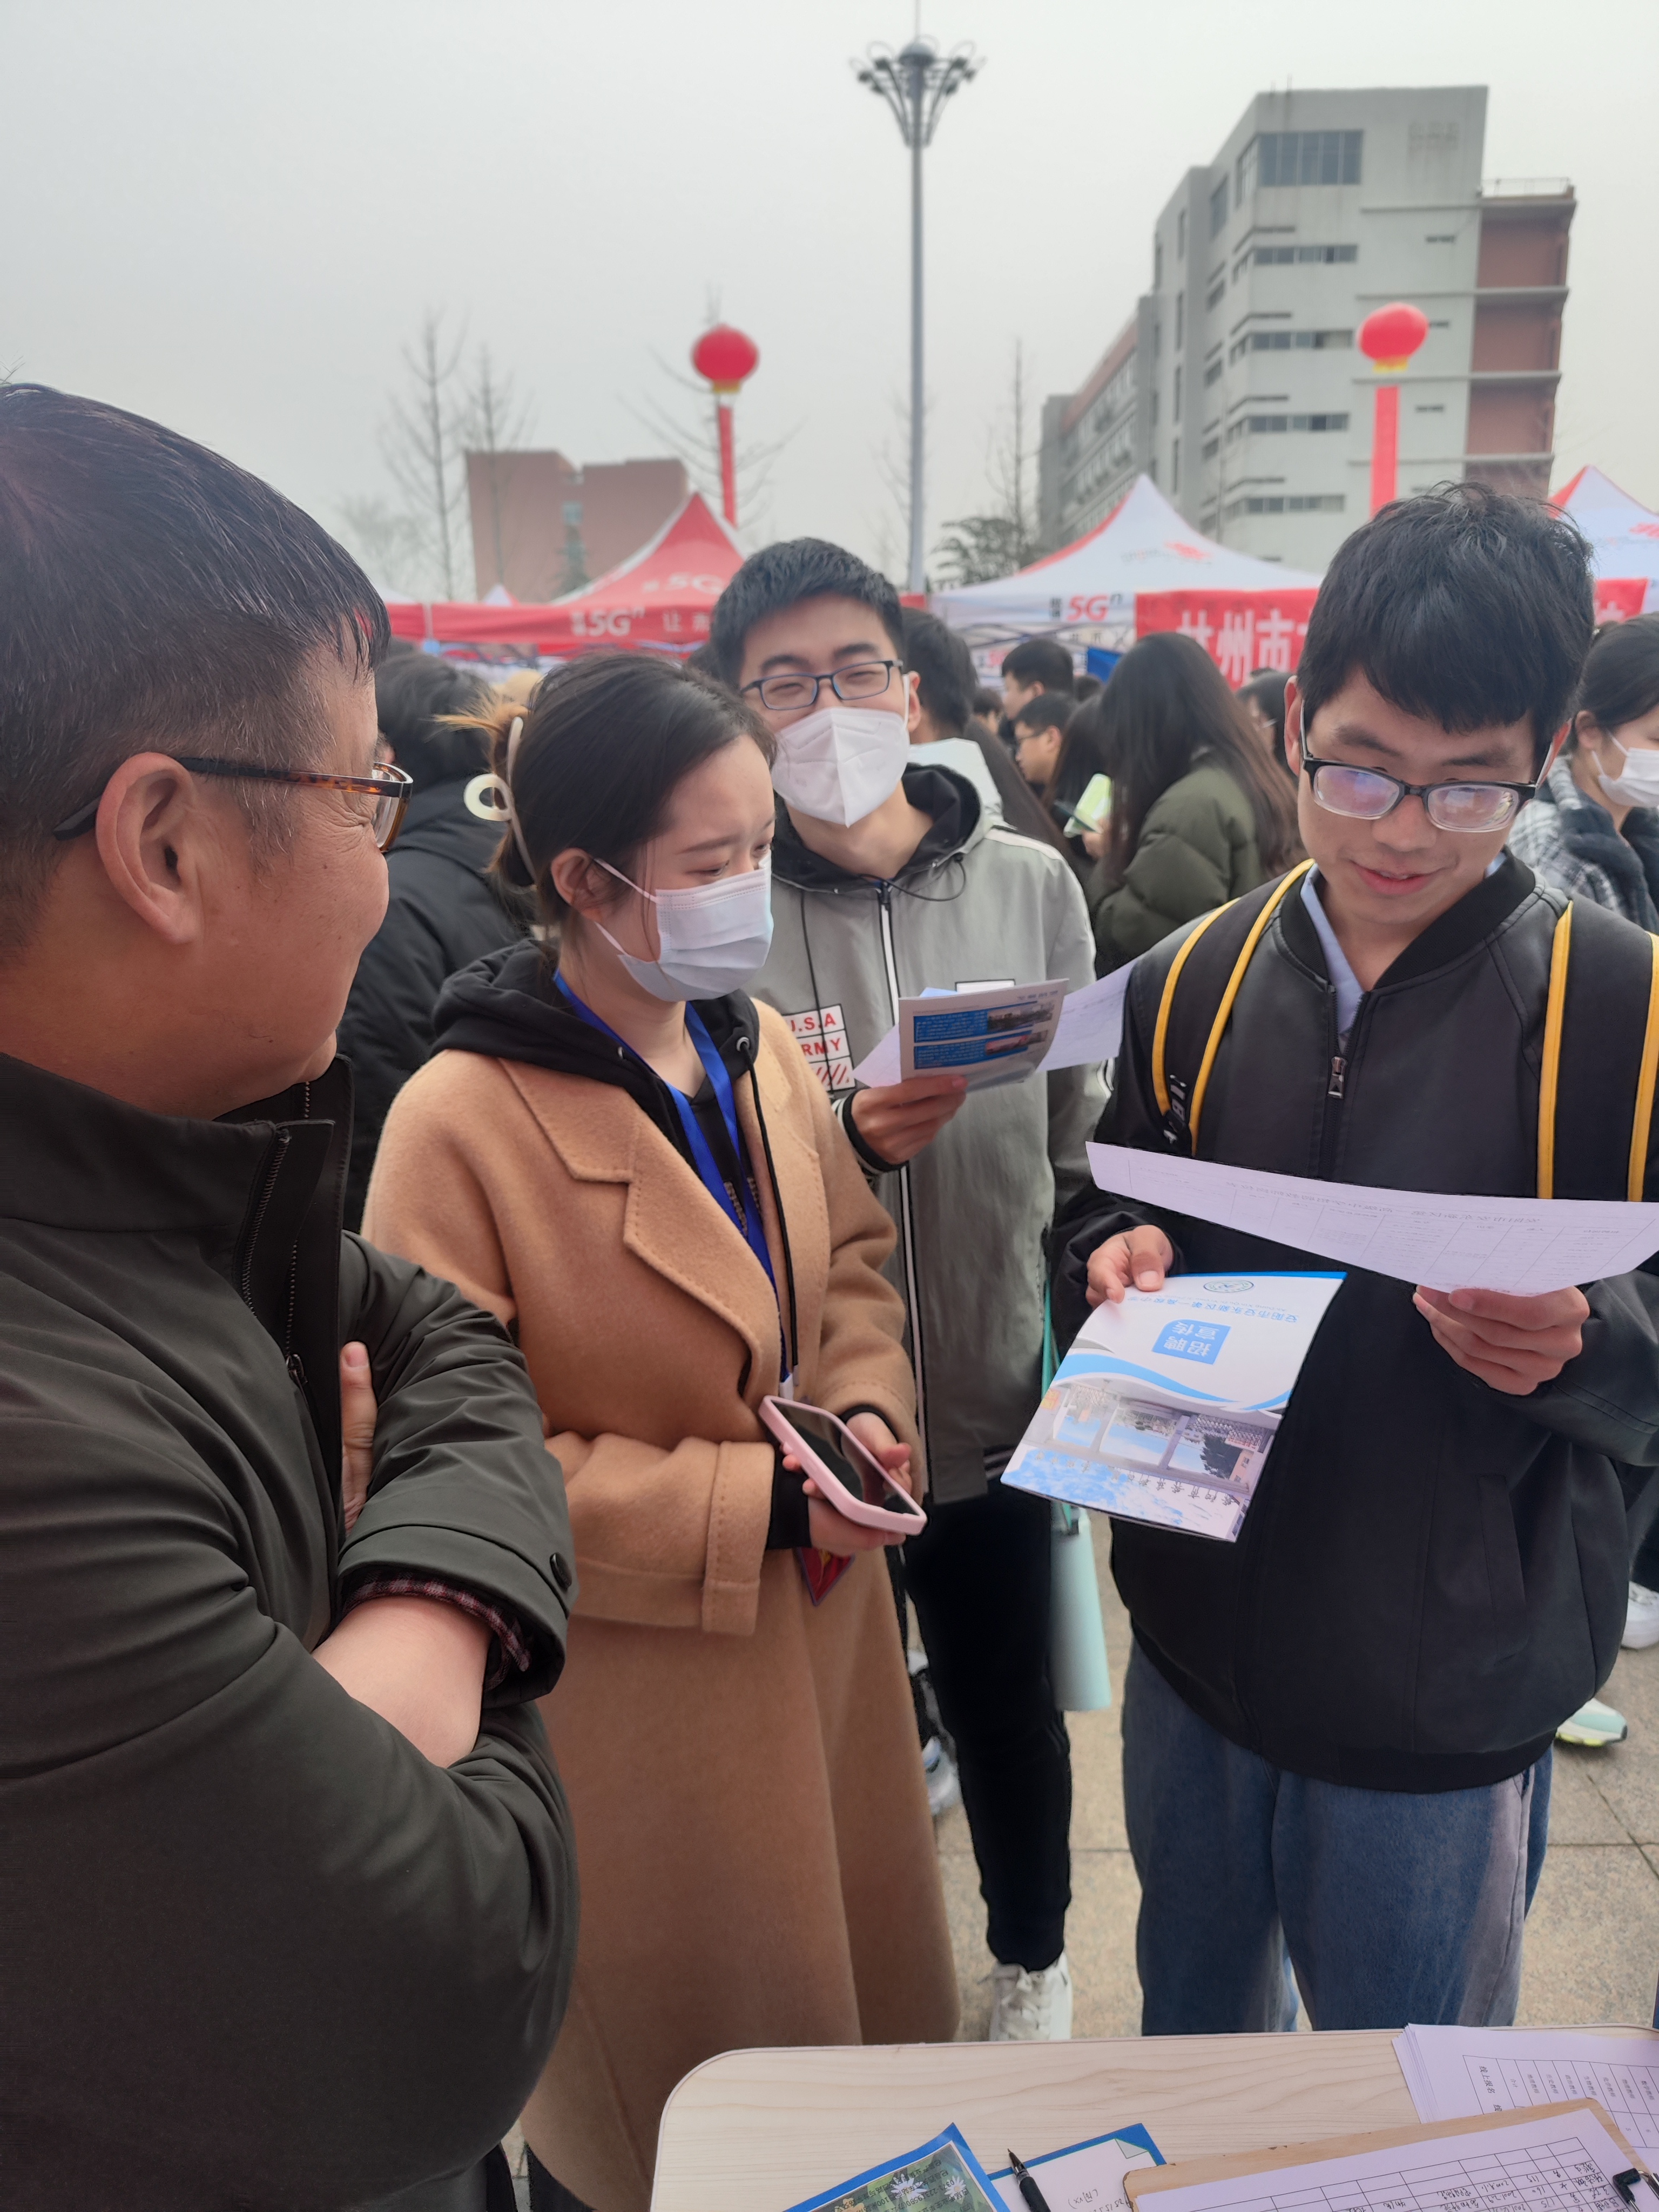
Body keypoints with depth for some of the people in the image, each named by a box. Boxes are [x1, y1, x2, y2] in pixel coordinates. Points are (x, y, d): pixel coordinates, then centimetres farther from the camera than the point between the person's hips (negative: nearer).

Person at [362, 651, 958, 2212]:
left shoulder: (761, 1048, -1)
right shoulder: (462, 1120, -22)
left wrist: (870, 1411, -7)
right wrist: (756, 1501, -21)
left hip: (825, 1646, 6)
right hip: (637, 1705, -6)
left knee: (855, 1985, 26)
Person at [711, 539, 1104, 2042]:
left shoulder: (1030, 884, -2)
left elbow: (1081, 1135, 4)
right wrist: (855, 1144, -23)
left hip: (994, 1401, 2)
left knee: (1010, 1708, 20)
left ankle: (1033, 1954, 52)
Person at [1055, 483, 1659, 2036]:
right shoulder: (1189, 986, -2)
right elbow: (1099, 1227, 8)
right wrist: (1118, 1262, -13)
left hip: (1448, 1693, -3)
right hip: (1198, 1645, 4)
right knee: (1190, 2027, 28)